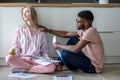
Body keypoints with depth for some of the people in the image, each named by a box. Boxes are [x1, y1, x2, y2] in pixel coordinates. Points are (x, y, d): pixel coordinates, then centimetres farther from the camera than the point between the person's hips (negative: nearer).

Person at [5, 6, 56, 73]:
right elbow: (15, 47, 9)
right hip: (22, 58, 0)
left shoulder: (41, 31, 12)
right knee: (9, 58, -34)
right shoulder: (19, 30, 12)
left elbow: (44, 49, 14)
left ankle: (23, 69, -21)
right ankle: (32, 67, -20)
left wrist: (46, 56, -7)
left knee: (52, 67, -31)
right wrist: (16, 57, -10)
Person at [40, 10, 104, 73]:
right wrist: (48, 30, 9)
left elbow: (75, 49, -30)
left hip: (93, 66, -9)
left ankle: (74, 67, 11)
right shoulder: (85, 30, 4)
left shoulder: (90, 32, -25)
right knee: (73, 39, 8)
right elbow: (66, 34, 11)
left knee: (65, 55, -22)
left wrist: (59, 45, -15)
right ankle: (60, 63, 10)